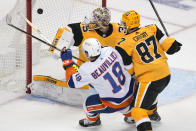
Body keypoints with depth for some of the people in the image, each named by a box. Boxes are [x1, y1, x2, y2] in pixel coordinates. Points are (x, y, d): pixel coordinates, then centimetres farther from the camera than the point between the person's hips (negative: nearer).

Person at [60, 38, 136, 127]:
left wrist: (67, 62, -5)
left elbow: (72, 83, -8)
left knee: (89, 104, 20)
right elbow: (127, 64, 0)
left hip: (115, 104, -4)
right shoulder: (109, 50, -15)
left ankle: (92, 120, 47)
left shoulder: (87, 70, -25)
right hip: (131, 92, 4)